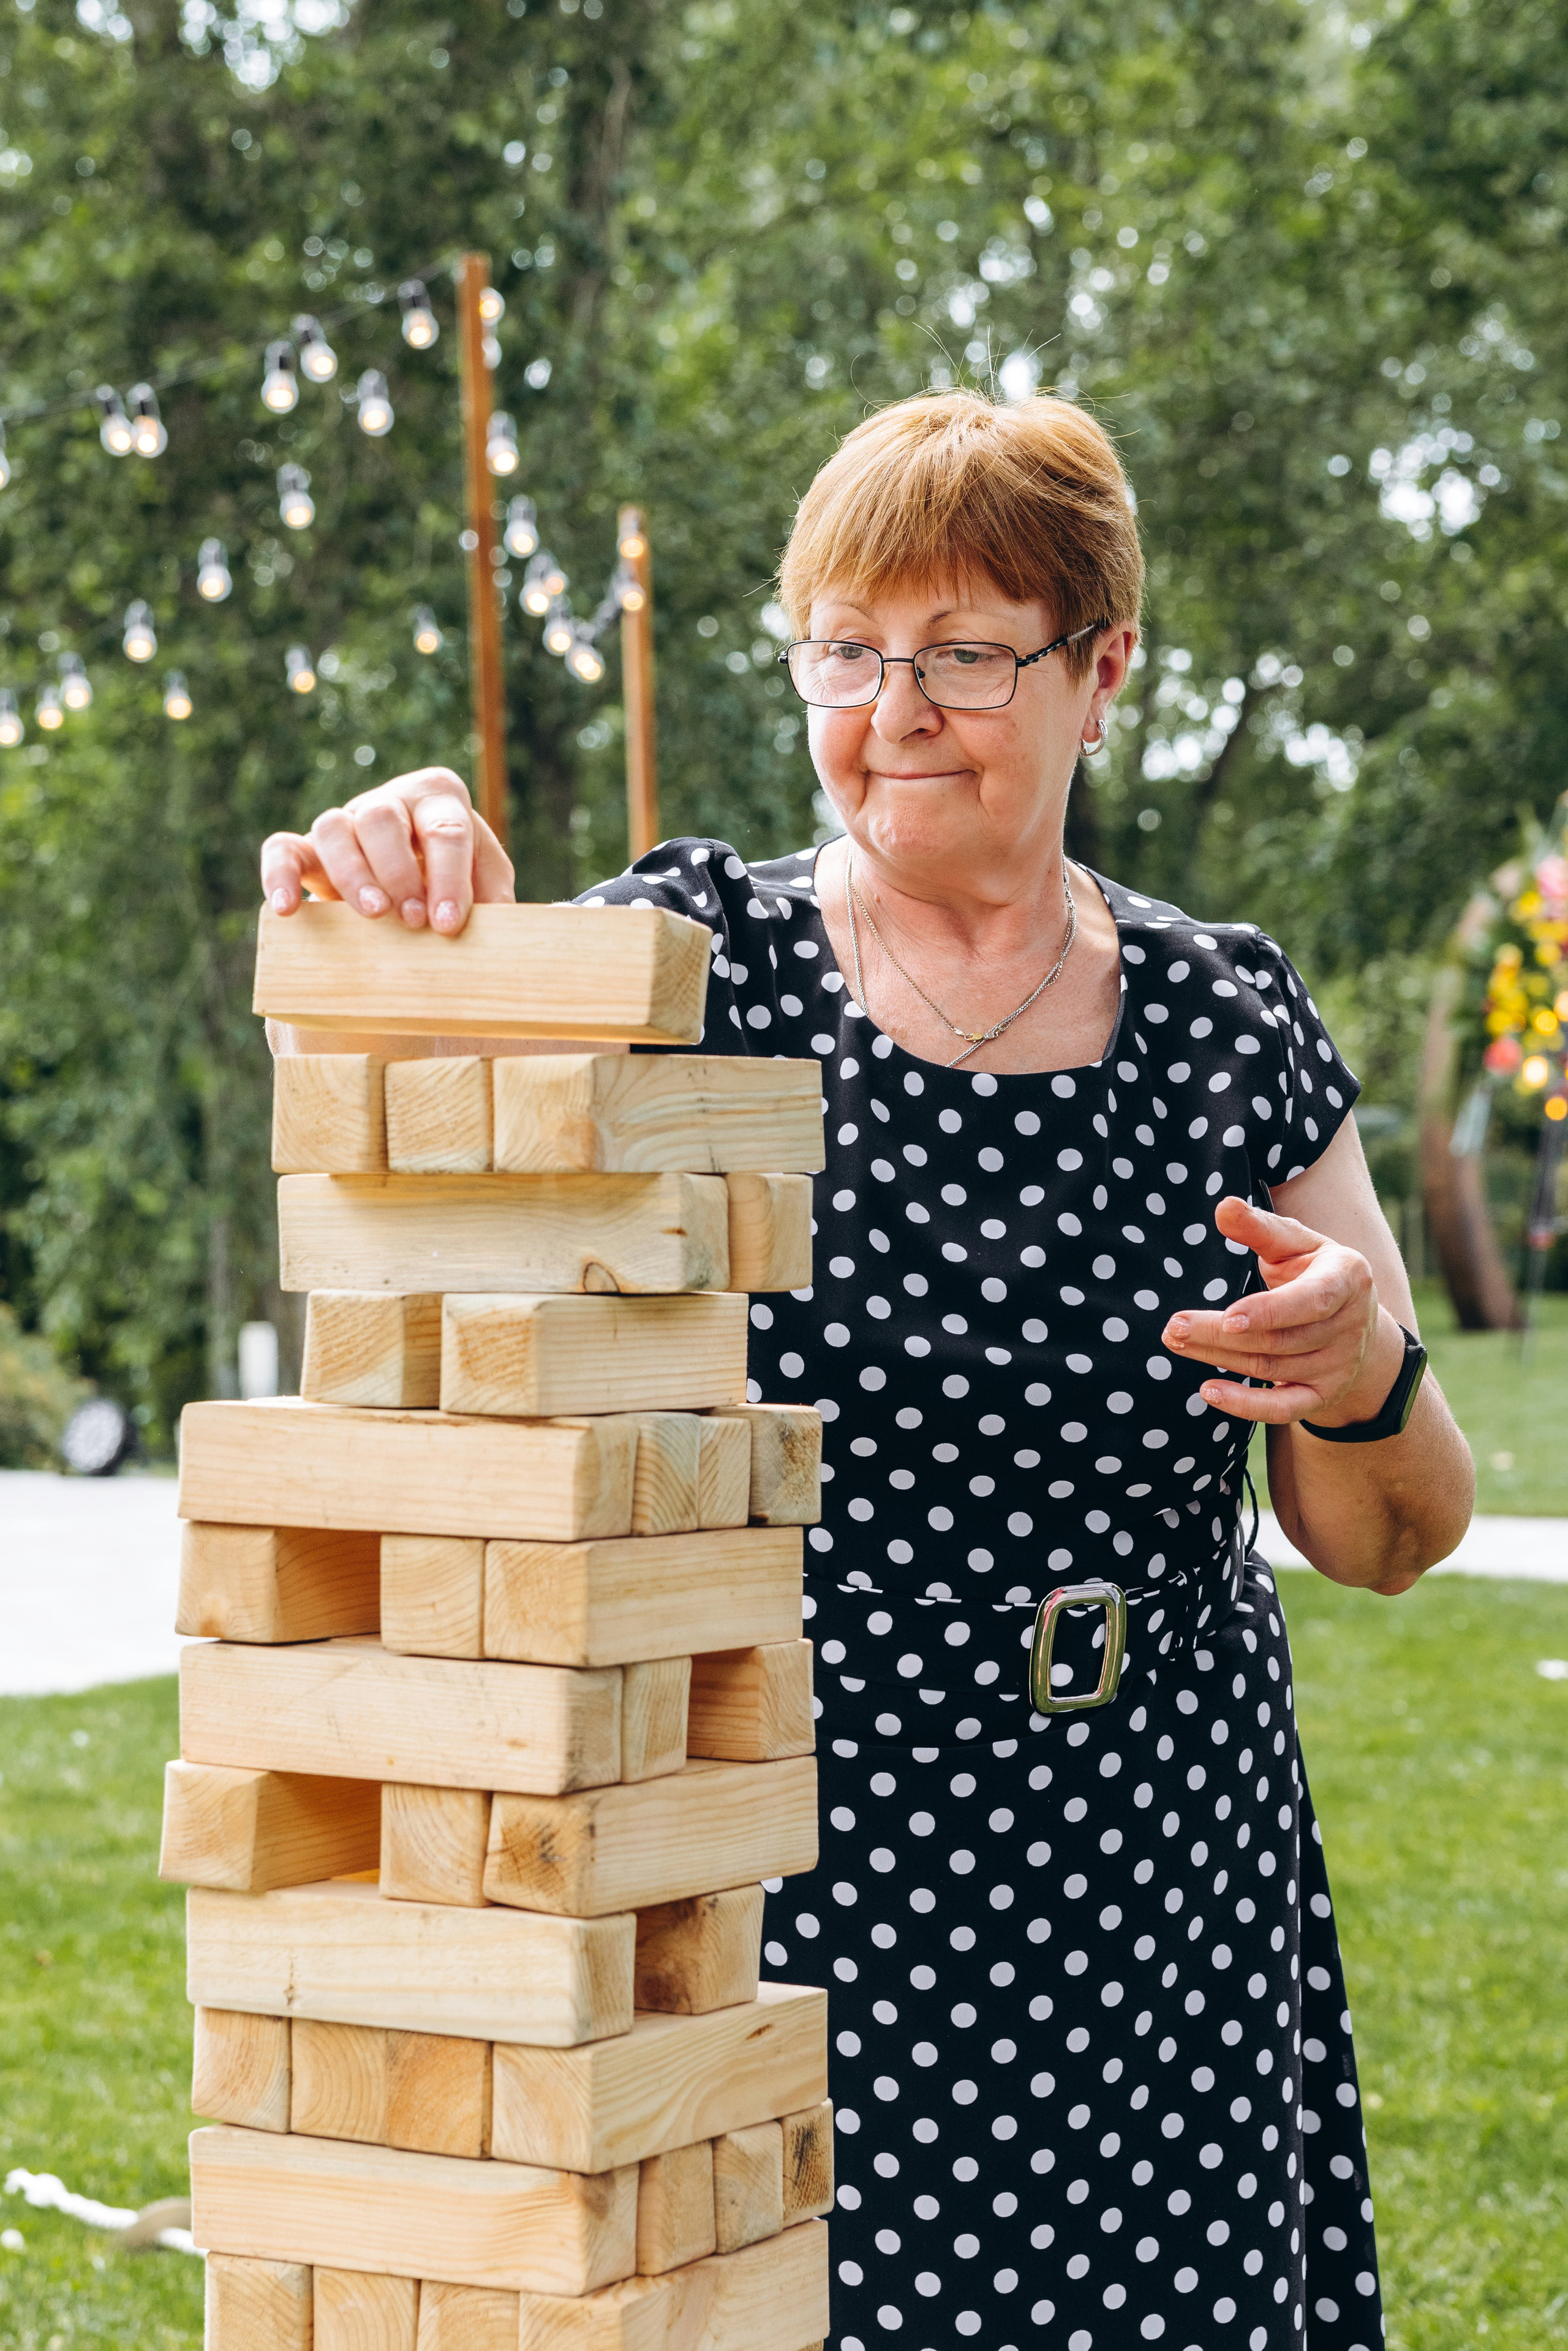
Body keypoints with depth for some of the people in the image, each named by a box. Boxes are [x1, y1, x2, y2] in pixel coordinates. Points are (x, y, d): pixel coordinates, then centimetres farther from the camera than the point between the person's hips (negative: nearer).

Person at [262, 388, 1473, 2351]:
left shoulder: (1231, 1024, 6)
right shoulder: (698, 965, 0)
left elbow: (1386, 1545, 9)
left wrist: (1361, 1378, -13)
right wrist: (394, 901, -40)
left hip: (1156, 1948, 2)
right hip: (766, 1926, -2)